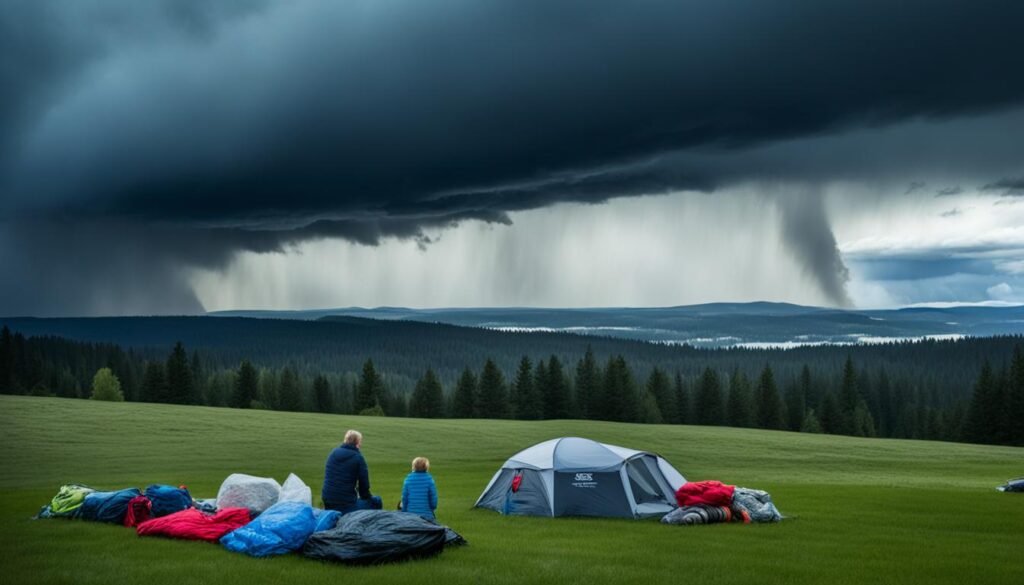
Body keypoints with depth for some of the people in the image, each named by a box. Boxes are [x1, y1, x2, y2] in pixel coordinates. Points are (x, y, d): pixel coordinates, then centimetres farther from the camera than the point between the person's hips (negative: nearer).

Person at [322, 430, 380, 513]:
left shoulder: (333, 453, 10)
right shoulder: (358, 458, -7)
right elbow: (364, 485, -3)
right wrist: (365, 497, 19)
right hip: (347, 505, -6)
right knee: (376, 501, 13)